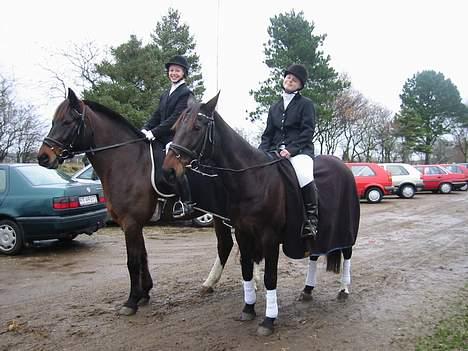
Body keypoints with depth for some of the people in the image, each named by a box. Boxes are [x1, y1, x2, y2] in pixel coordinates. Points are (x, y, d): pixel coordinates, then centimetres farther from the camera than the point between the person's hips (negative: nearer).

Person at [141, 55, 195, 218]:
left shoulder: (186, 93, -4)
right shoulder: (165, 95, 22)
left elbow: (175, 118, -14)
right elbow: (156, 116, 15)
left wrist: (154, 132, -21)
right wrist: (145, 129, -5)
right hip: (163, 138, 9)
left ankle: (186, 202, -18)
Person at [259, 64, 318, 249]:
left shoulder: (306, 104, 7)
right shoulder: (274, 107, 22)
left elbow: (308, 131, -5)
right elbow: (268, 134, 19)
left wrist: (291, 149, -17)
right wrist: (262, 152, 0)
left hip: (300, 151, -5)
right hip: (276, 151, 6)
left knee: (305, 177, -36)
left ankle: (311, 221, -23)